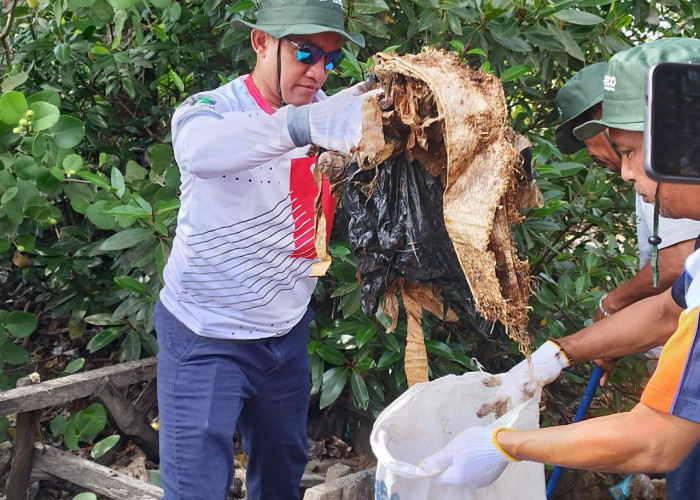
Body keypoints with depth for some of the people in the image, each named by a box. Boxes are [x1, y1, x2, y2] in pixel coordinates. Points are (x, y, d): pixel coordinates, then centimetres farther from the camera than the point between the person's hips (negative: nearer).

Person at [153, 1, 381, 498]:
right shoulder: (211, 109, -18)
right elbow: (200, 147, -43)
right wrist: (300, 125, -59)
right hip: (208, 340, -5)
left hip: (286, 332, 5)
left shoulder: (325, 111, -2)